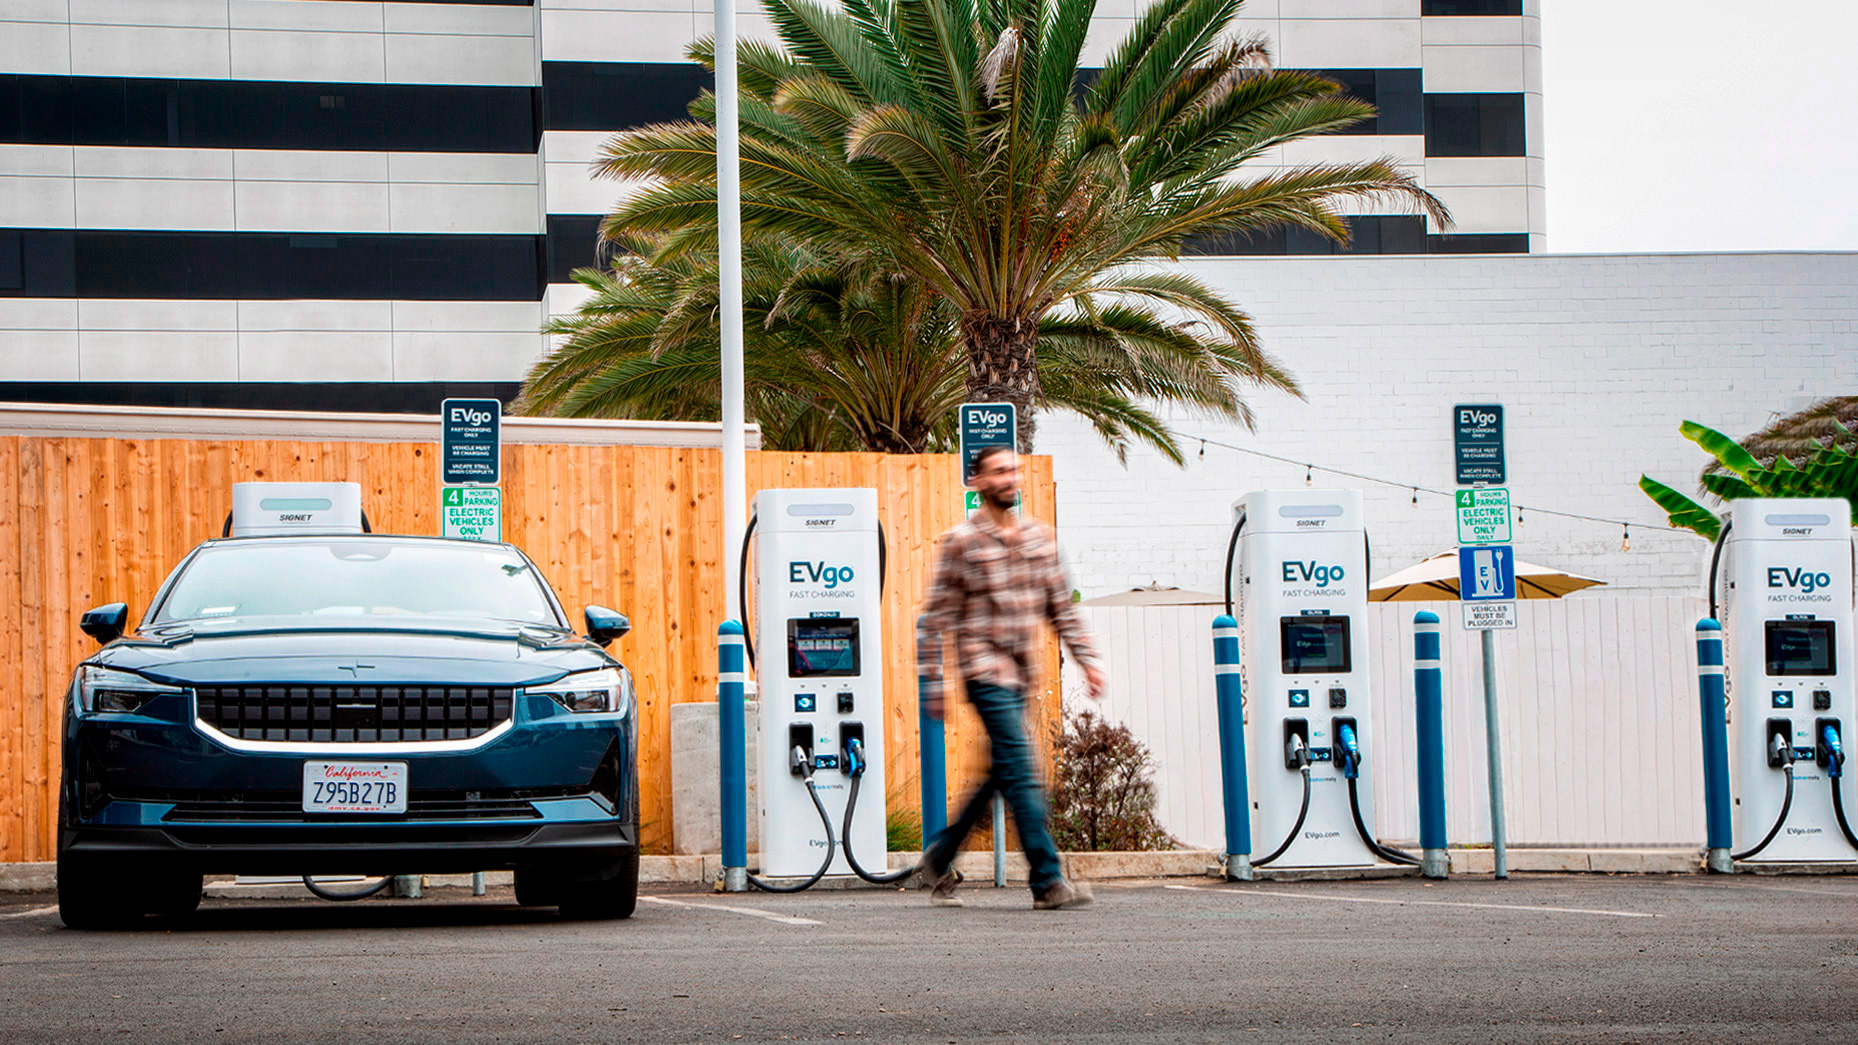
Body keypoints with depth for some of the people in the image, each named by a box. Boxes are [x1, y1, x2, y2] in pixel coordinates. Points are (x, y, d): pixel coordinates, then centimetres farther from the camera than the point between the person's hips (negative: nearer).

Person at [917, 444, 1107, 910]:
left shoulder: (1038, 536, 12)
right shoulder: (961, 541, -5)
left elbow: (1061, 605, 16)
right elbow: (937, 615, -4)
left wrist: (1087, 657, 7)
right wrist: (932, 680, -8)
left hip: (1020, 673, 7)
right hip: (985, 669, -7)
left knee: (1001, 774, 12)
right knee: (1021, 773, -12)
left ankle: (941, 857, 28)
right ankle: (1047, 881, -13)